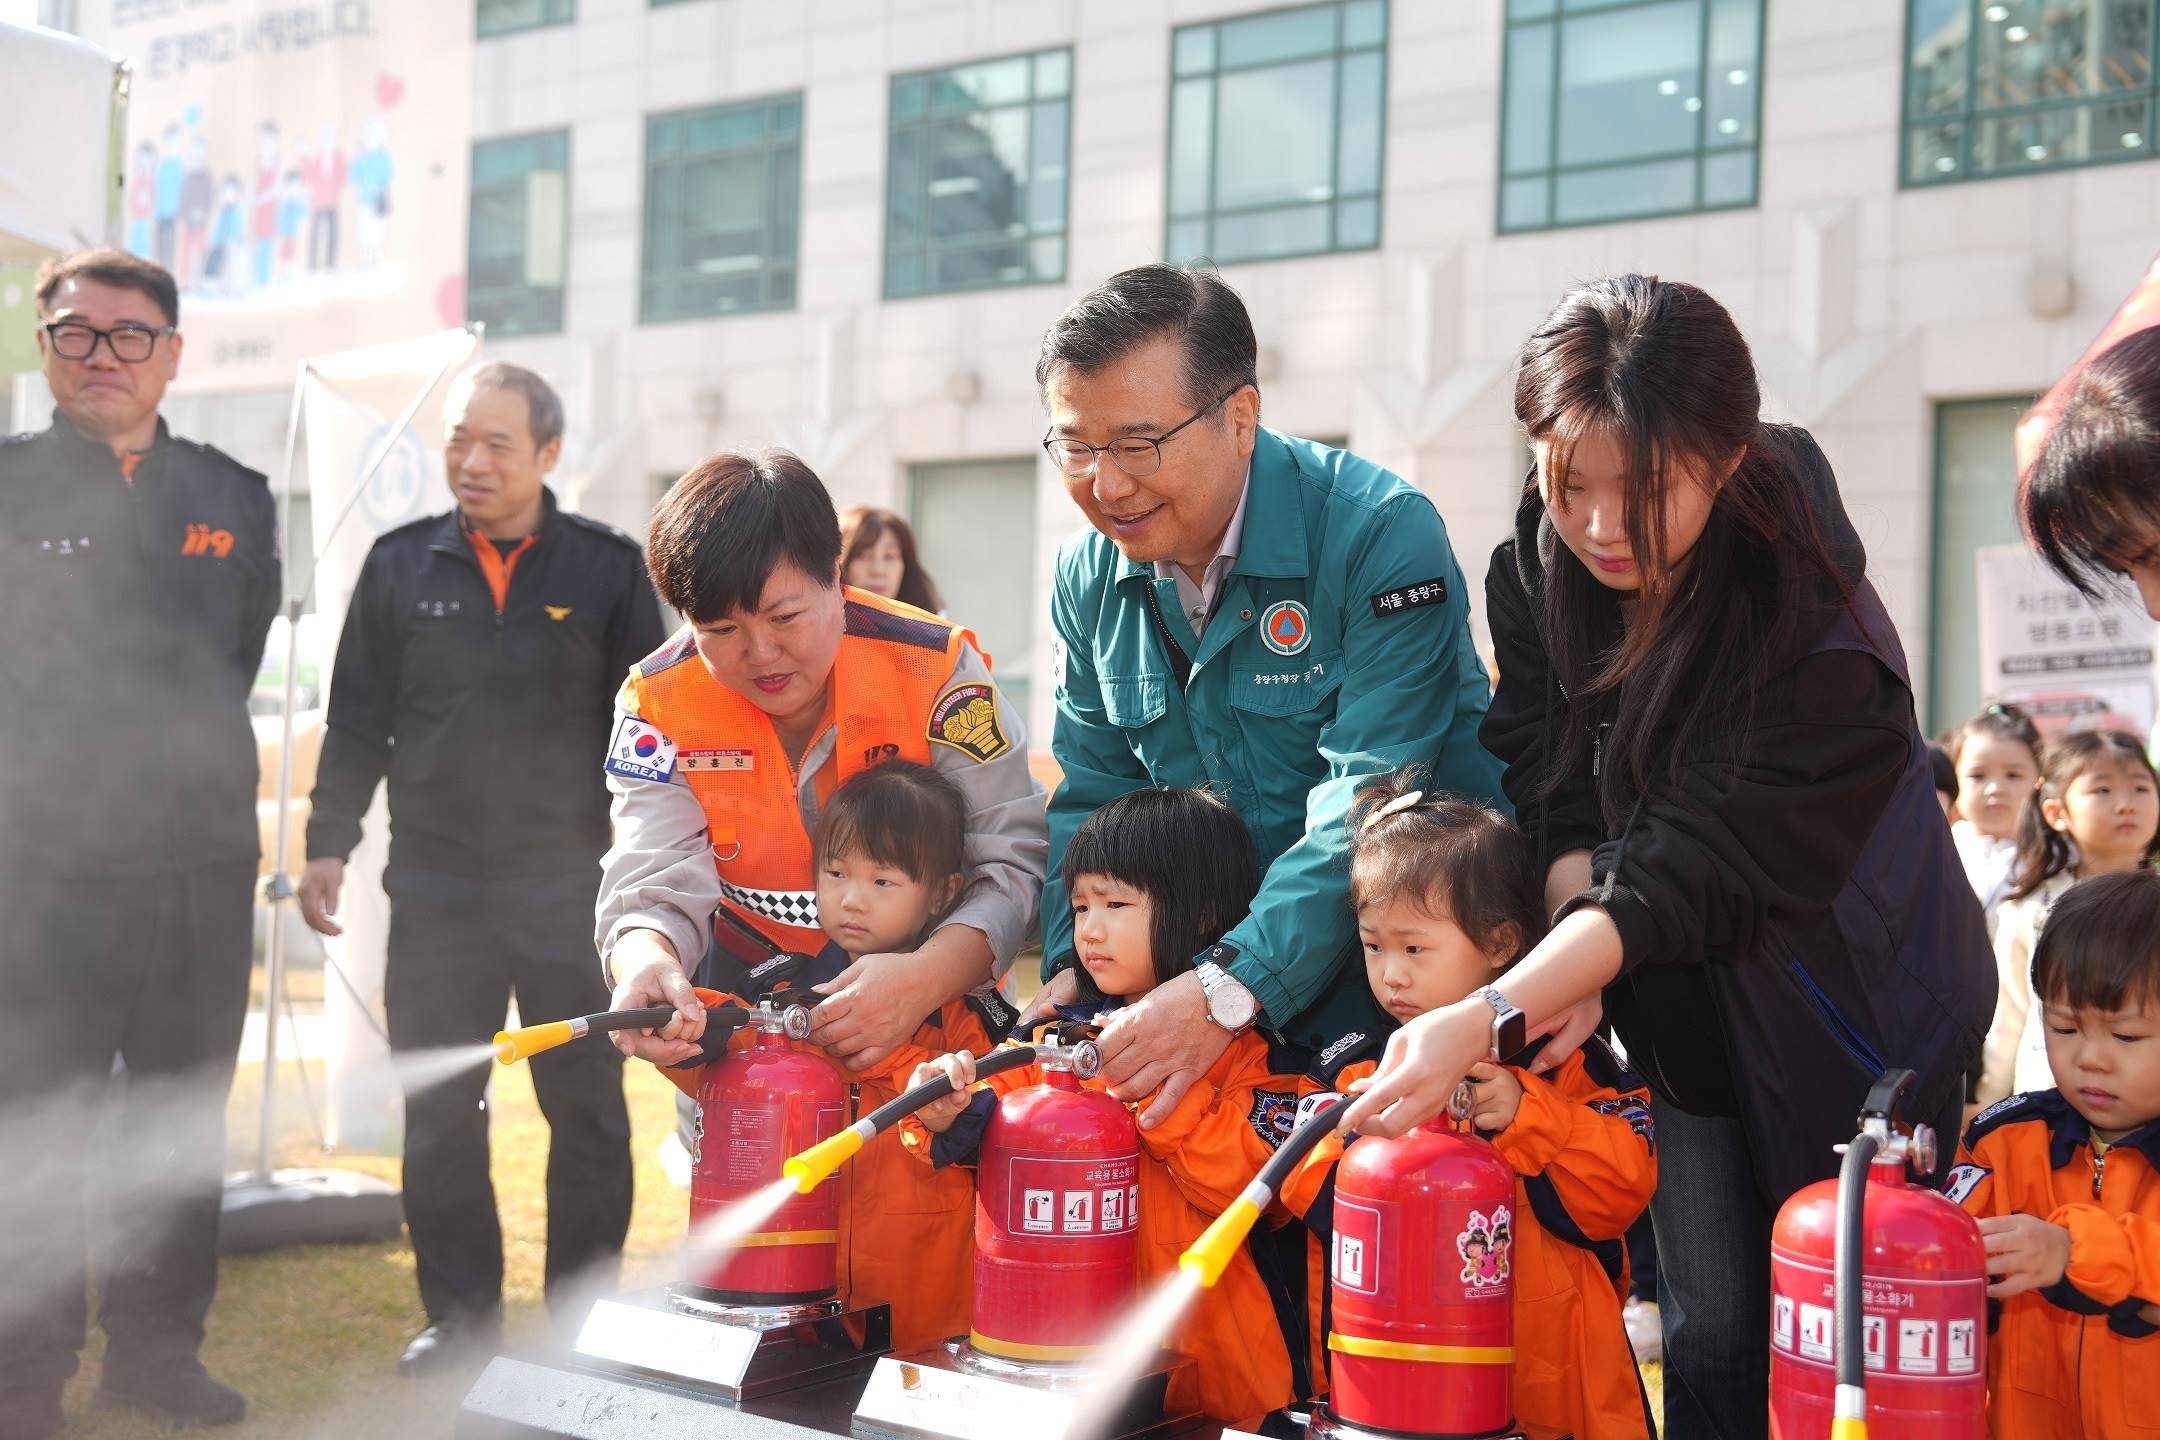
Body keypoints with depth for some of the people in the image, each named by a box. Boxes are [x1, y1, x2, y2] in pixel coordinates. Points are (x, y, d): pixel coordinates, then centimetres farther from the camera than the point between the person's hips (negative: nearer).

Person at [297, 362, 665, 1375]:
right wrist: (329, 842, 3)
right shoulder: (402, 564, 6)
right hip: (435, 884, 2)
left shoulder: (608, 568, 1)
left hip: (572, 886, -1)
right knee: (438, 1112, 6)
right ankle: (460, 1313, 18)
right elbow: (358, 719, 10)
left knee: (588, 1109, 4)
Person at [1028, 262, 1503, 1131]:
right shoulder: (1088, 577, 4)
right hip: (1212, 955, 5)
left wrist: (1231, 990, -34)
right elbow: (1093, 797, 8)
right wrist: (1074, 967, -10)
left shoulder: (1381, 535, -18)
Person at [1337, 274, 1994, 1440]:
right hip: (1681, 1005, 4)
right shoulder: (1537, 565, -10)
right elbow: (1549, 773, -6)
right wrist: (1577, 946, -23)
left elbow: (1691, 867, -33)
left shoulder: (1812, 625, -29)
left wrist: (1485, 1019, -41)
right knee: (1714, 1337, 3)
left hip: (1855, 1005, -4)